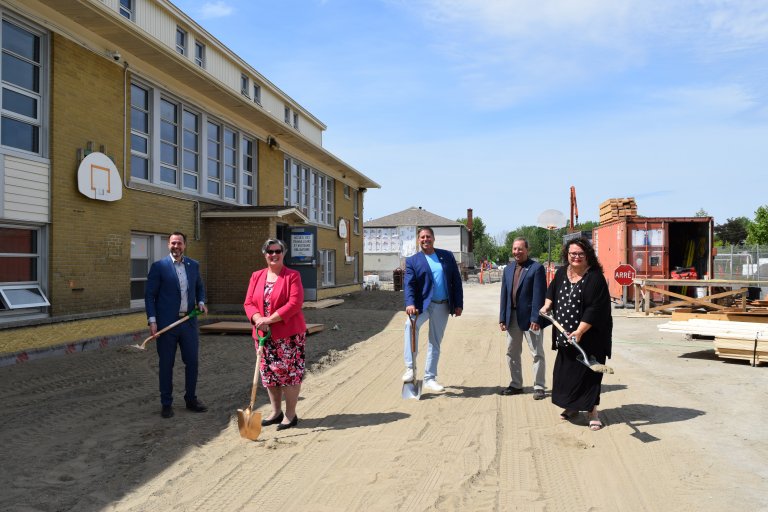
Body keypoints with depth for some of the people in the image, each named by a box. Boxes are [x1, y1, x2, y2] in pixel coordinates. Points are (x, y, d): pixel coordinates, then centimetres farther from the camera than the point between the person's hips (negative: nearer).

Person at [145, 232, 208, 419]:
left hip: (189, 321, 4)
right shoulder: (158, 266, -4)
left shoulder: (194, 265, 8)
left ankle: (191, 399, 25)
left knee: (192, 361, 9)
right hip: (166, 323, -4)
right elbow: (149, 295, -5)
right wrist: (152, 321, -12)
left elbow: (200, 287, 20)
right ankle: (166, 404, 19)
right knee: (166, 364, 6)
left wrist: (201, 302, 0)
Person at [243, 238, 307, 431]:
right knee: (269, 373, 13)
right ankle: (276, 412, 29)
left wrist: (270, 319, -21)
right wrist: (258, 319, -15)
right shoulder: (256, 276, 9)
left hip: (288, 334, -5)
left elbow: (295, 303, -16)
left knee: (289, 372, -1)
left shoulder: (292, 276, -6)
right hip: (264, 334, 5)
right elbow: (249, 303, 5)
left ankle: (290, 415, 13)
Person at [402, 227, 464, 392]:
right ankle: (410, 369, -28)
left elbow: (456, 281, 7)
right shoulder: (412, 261, 1)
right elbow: (408, 284, -10)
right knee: (410, 324, -33)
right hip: (423, 304, -3)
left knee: (435, 343, 9)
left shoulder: (447, 256, 8)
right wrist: (410, 303, -27)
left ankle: (430, 379, 21)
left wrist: (459, 304, 0)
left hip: (443, 306, 3)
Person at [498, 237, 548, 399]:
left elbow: (539, 295, -14)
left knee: (537, 354, 5)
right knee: (512, 353, 14)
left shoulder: (536, 268, -8)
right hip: (512, 317, 6)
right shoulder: (508, 269, 10)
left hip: (530, 317, -6)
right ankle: (516, 385, 28)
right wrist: (502, 318, 5)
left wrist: (536, 318, -19)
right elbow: (504, 295, 10)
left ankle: (538, 387, 15)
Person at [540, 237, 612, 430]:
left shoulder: (595, 277, -17)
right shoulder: (561, 273, 4)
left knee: (588, 372, 0)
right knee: (564, 371, 14)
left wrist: (580, 331, -28)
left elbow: (595, 308, -23)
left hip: (589, 336, -6)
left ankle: (592, 411, 14)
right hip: (565, 334, 7)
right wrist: (547, 305, 11)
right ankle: (573, 405, 32)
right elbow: (552, 290, 26)